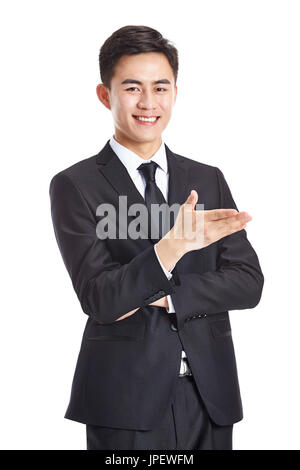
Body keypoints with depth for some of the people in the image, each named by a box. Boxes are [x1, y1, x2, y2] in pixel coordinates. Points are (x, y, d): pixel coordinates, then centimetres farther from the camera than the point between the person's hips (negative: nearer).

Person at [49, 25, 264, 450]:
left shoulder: (208, 179, 8)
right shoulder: (75, 186, -4)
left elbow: (249, 283, 1)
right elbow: (99, 299, -13)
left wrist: (162, 296, -12)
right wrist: (170, 247, -28)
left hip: (210, 395, 4)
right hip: (126, 398, -3)